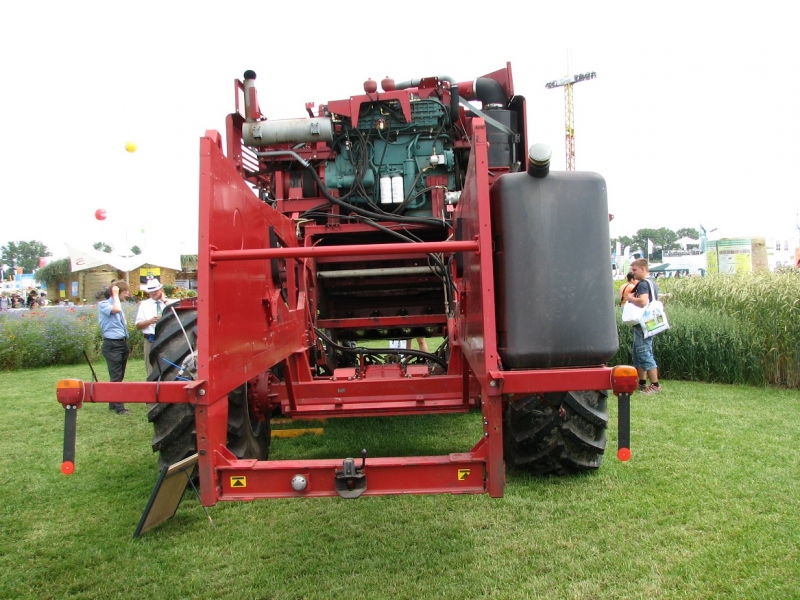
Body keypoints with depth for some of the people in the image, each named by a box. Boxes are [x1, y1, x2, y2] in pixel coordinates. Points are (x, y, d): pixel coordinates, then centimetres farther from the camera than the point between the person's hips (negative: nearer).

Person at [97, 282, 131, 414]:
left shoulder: (119, 305, 16)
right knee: (116, 377, -7)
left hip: (122, 343, 8)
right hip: (112, 345, -8)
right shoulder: (104, 305, -7)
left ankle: (113, 404, 22)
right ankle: (119, 407, -4)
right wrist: (115, 295, -14)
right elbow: (116, 309, -28)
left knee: (119, 376, 12)